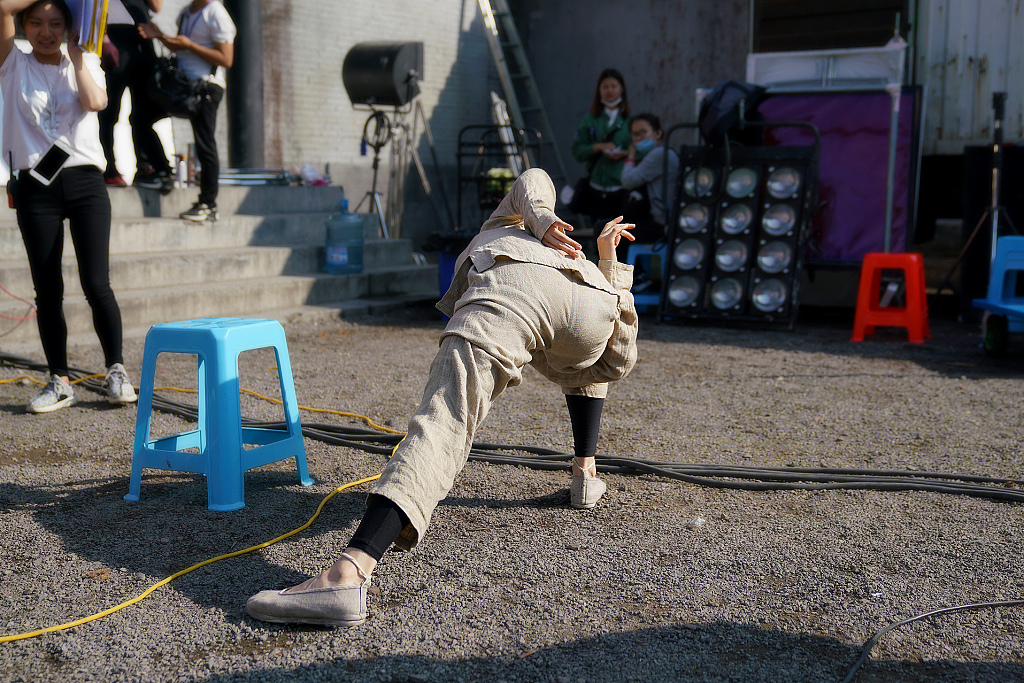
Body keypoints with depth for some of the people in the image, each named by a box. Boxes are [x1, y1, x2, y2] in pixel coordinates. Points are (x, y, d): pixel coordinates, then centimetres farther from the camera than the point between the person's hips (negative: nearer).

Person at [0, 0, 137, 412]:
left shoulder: (84, 64, 14)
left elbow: (94, 101, -8)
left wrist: (75, 56, 1)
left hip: (85, 181, 0)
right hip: (35, 187, 0)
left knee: (96, 285, -8)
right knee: (47, 291, 2)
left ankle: (116, 370, 7)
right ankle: (59, 382, 10)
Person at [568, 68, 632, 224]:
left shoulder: (631, 117, 1)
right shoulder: (590, 119, 10)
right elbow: (577, 151, 4)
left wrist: (624, 153, -16)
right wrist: (599, 147, -11)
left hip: (623, 187, -3)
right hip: (597, 187, 3)